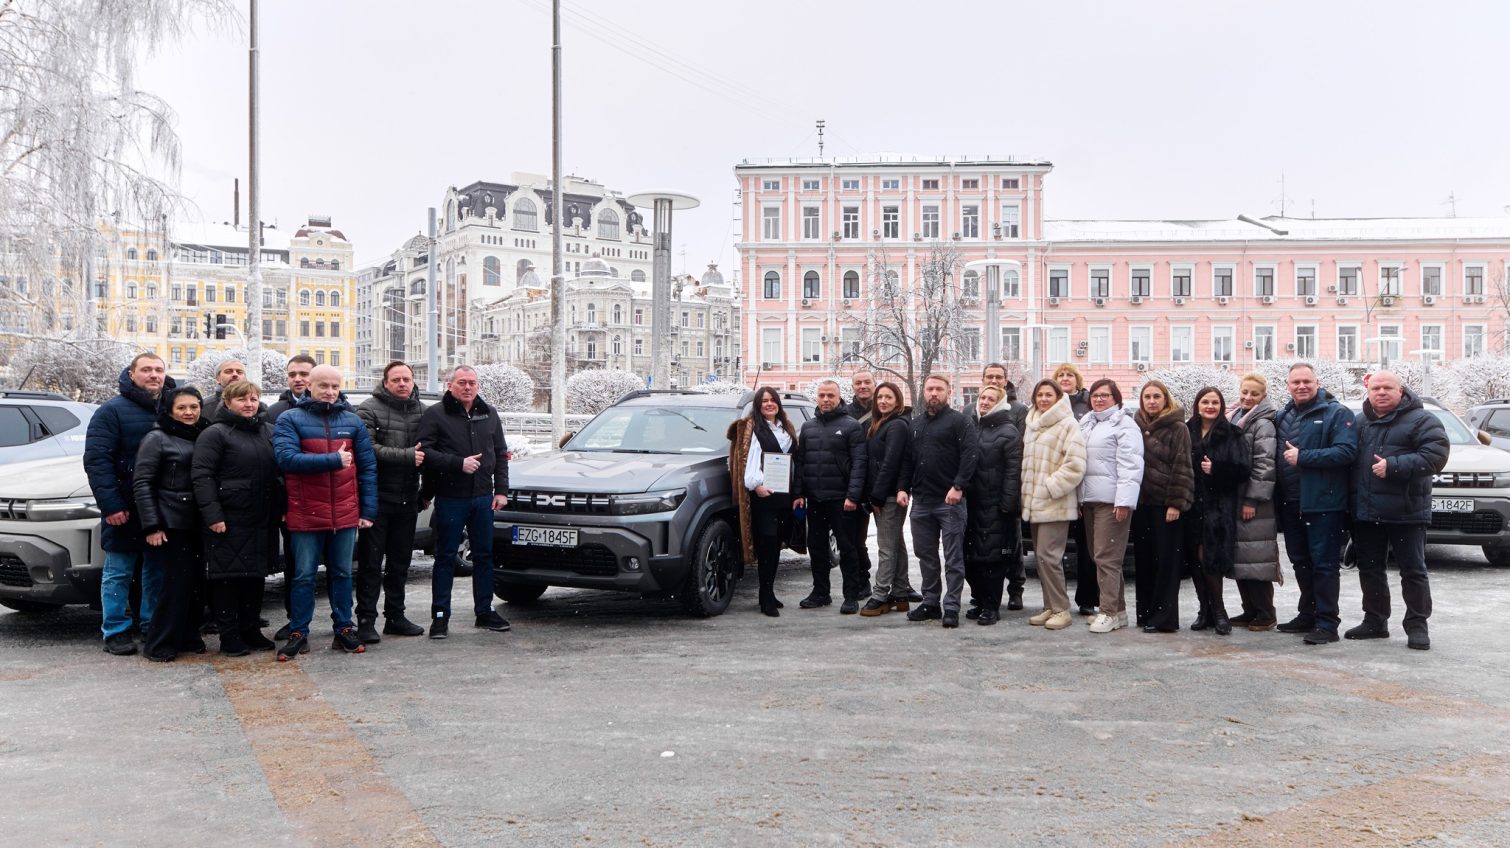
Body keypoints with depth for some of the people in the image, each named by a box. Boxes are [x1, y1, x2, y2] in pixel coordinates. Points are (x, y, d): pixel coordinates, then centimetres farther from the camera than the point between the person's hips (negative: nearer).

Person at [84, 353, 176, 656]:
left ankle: (153, 627, 22)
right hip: (126, 509, -5)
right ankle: (115, 632, 10)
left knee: (157, 570, 11)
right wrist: (110, 504, -17)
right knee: (118, 571, 2)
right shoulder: (113, 410, -4)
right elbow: (96, 459, -10)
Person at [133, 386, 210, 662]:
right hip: (171, 523, -6)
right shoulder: (157, 439, -3)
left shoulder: (203, 437, 14)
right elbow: (142, 483, -7)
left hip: (197, 523, 6)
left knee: (197, 582, 6)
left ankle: (188, 637, 18)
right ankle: (159, 645, 2)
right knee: (176, 582, -8)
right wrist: (151, 526, -13)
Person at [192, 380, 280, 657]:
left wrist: (281, 508, 11)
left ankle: (251, 630, 22)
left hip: (262, 520, 6)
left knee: (255, 574, 11)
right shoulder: (215, 434, -5)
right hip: (229, 520, -6)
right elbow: (201, 475, -12)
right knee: (227, 576, -2)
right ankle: (229, 636, 7)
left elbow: (280, 472, 20)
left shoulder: (269, 432, 14)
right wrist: (212, 515, -19)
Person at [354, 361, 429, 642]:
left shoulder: (422, 411, 9)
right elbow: (368, 449, -18)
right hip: (377, 499, -5)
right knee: (371, 562, 1)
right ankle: (366, 621, 6)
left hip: (407, 500, 5)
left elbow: (429, 452, 13)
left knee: (400, 562, 13)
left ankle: (395, 616, 23)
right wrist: (407, 456, -20)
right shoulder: (369, 409, -6)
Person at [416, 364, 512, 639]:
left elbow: (500, 454, 13)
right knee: (446, 557, 1)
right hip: (450, 498, -5)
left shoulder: (489, 414, 12)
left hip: (483, 497, 5)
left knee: (484, 555, 10)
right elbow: (425, 452, -13)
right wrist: (459, 463, -20)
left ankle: (485, 611, 19)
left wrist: (501, 490, 5)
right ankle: (440, 616, 7)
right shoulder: (435, 415, -4)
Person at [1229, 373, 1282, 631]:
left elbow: (1264, 465, -16)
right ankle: (1250, 610, 18)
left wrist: (1252, 500, -18)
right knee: (1239, 558, 10)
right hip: (1234, 499, 8)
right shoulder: (1235, 419, 16)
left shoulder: (1263, 423, -9)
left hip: (1254, 502, -8)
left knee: (1256, 557, -6)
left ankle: (1265, 614, 3)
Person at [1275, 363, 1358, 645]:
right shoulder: (1283, 416, 15)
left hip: (1323, 502, -7)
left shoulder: (1337, 413, -6)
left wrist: (1302, 457, -19)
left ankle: (1327, 623, 0)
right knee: (1300, 562, 15)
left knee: (1323, 563, -4)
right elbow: (1276, 453, 24)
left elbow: (1347, 451, -19)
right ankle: (1307, 614, 26)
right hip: (1291, 502, 7)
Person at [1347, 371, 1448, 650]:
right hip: (1365, 512, 6)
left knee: (1413, 570, 0)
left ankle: (1417, 626, 8)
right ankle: (1375, 621, 23)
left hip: (1406, 512, -6)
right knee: (1369, 569, 12)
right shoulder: (1360, 423, 15)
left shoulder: (1421, 420, -3)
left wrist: (1393, 466, -23)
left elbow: (1435, 456, -16)